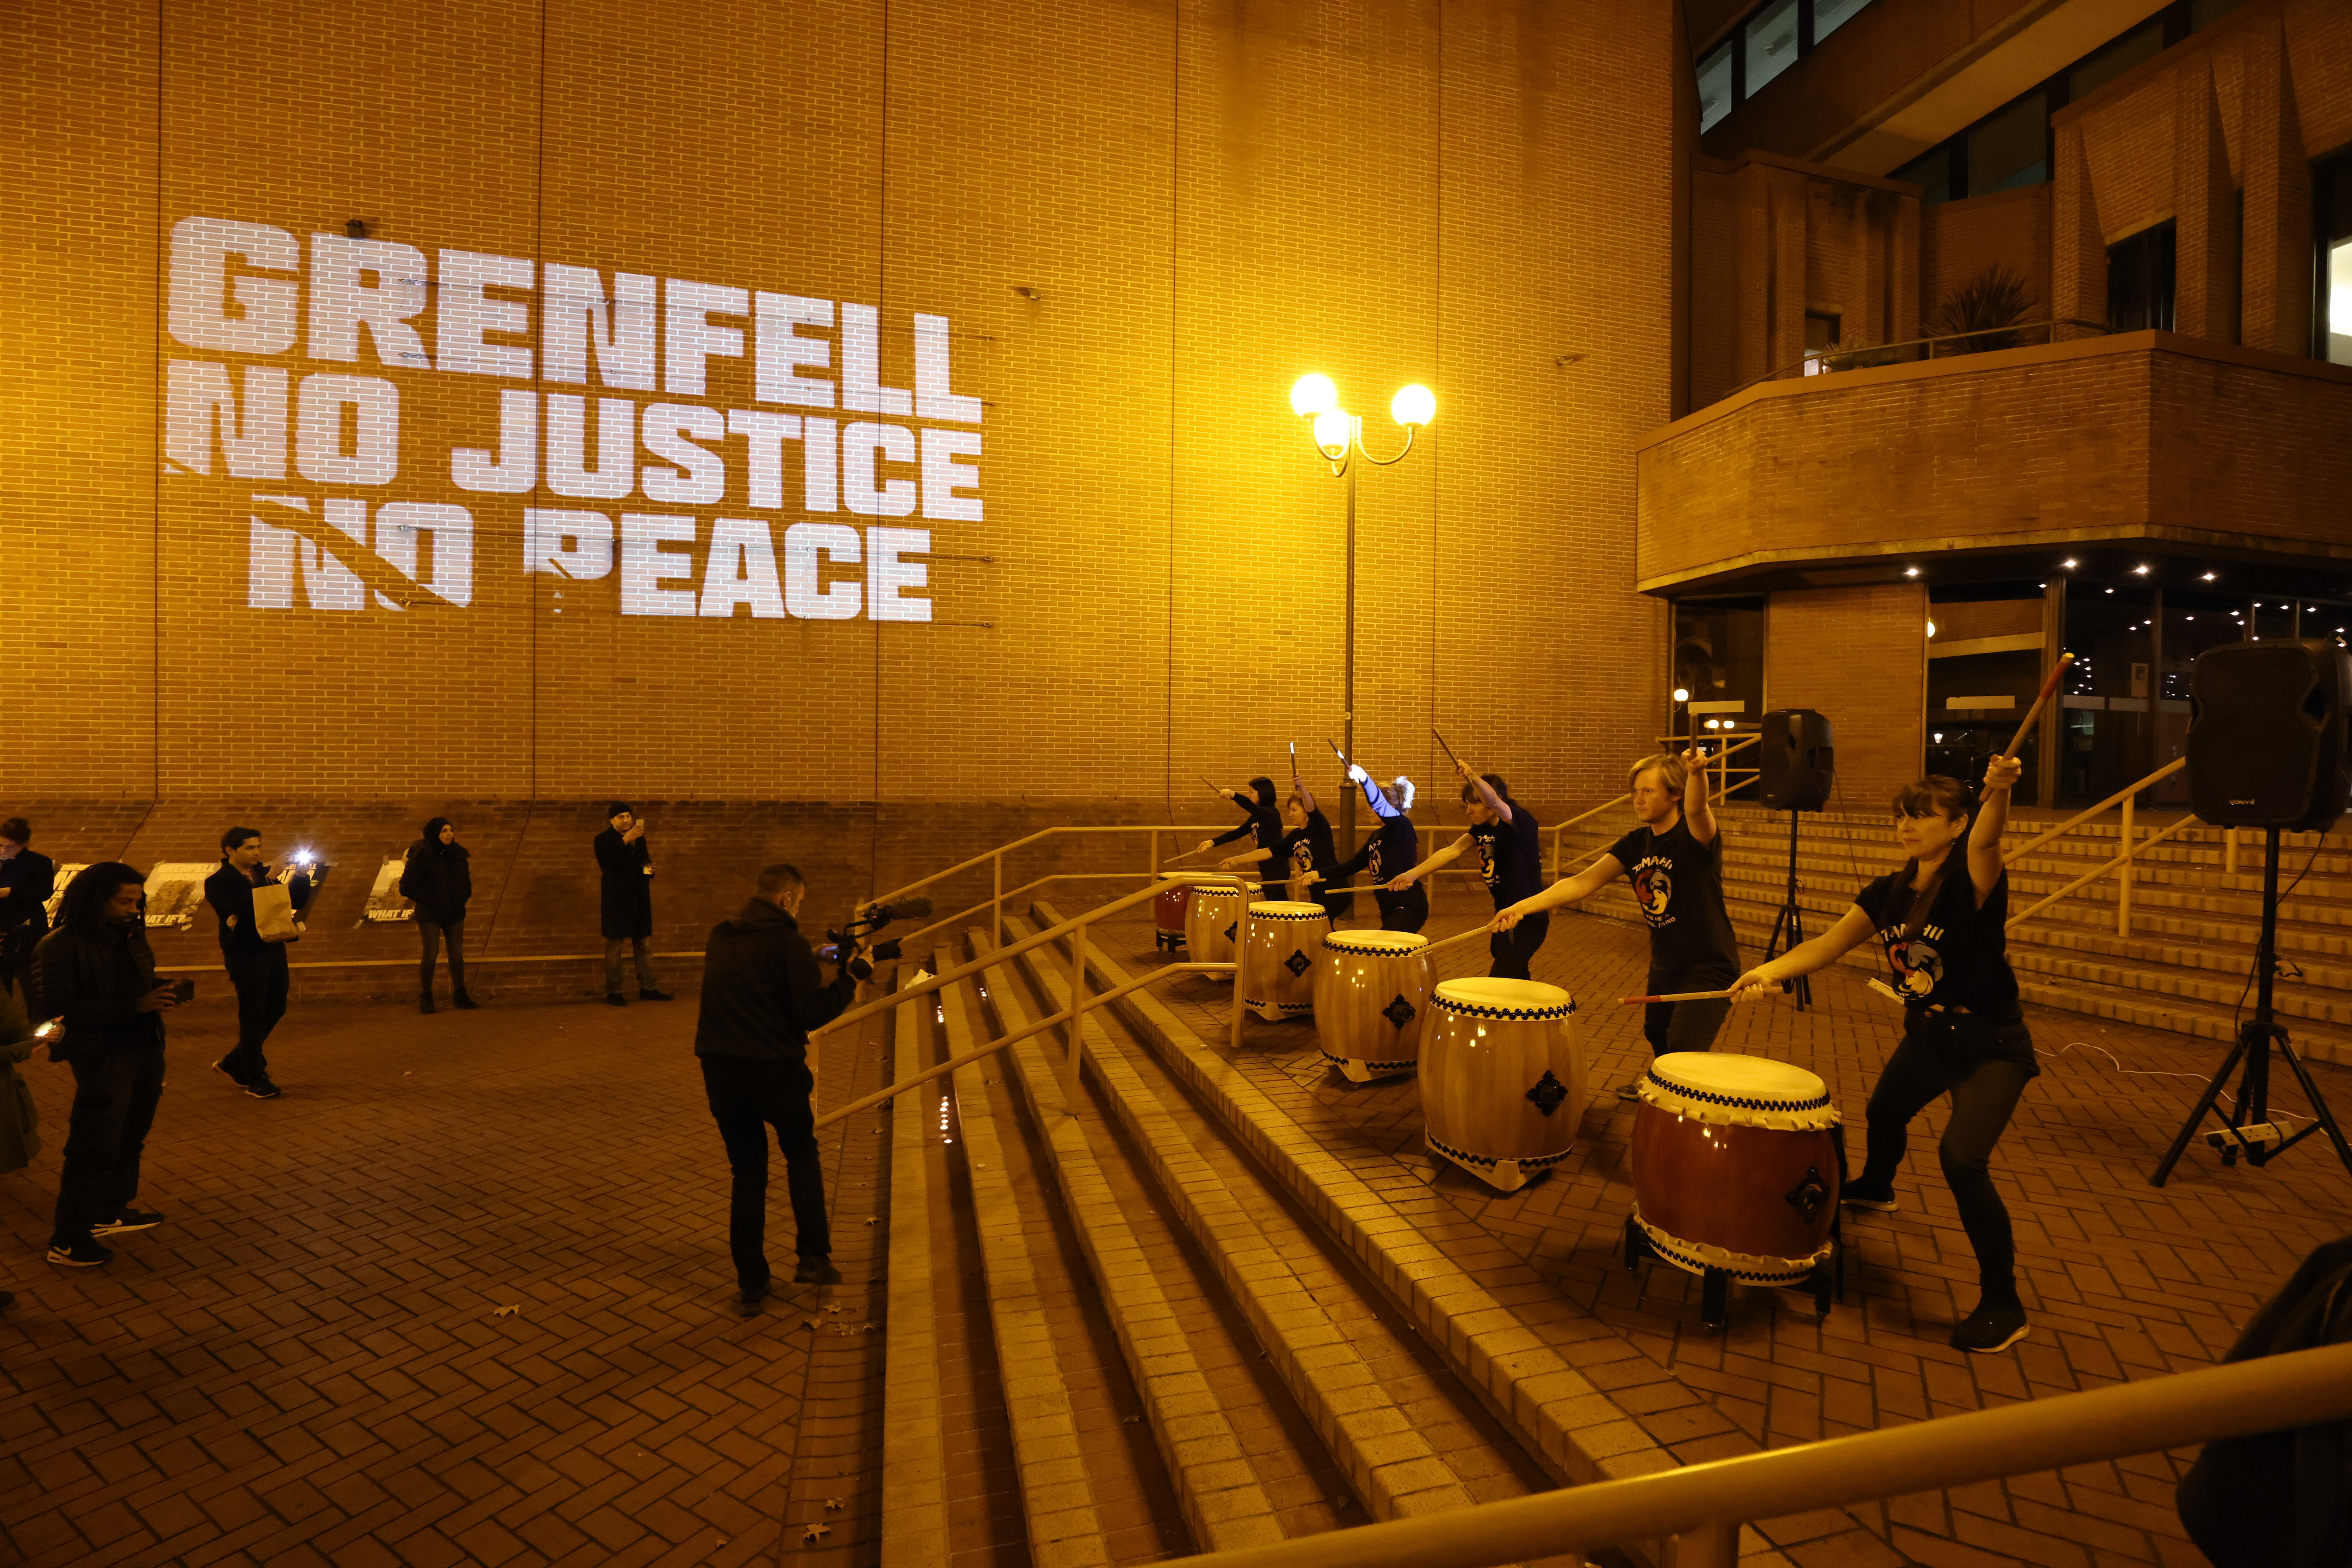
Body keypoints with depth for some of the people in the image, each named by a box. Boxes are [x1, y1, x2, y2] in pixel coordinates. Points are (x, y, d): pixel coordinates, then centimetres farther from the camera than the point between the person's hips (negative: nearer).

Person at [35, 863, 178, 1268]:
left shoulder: (129, 938, 9)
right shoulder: (61, 947, -13)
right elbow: (60, 1008, -20)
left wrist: (161, 994, 4)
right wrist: (135, 1006, -24)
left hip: (146, 1051, 7)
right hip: (104, 1059, -7)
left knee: (130, 1139, 17)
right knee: (95, 1150, -4)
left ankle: (110, 1211, 34)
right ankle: (66, 1241, 7)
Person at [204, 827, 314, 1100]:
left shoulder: (264, 874, 11)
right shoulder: (218, 883, -6)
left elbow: (298, 901, 9)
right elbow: (241, 908, -25)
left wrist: (301, 878, -7)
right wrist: (268, 882, -30)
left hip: (274, 949, 6)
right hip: (245, 954, -6)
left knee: (276, 1009, 13)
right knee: (253, 1016, 1)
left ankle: (234, 1064, 31)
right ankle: (255, 1079, 13)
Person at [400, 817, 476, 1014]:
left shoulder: (458, 853, 5)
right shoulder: (422, 856, -11)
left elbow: (465, 881, 16)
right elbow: (406, 886, -10)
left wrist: (461, 899, 1)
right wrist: (429, 901, -15)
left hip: (454, 914, 5)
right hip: (430, 915, -4)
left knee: (457, 954, 6)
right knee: (431, 954, -6)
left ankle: (459, 995, 16)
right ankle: (426, 998, 8)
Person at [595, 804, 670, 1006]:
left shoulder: (639, 838, 16)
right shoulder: (603, 839, -5)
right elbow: (605, 861, -24)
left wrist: (650, 868, 2)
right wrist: (625, 840, -31)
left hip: (639, 901, 6)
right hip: (617, 901, -6)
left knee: (644, 944, 9)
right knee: (614, 946, 1)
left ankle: (647, 988, 15)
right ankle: (612, 991, 7)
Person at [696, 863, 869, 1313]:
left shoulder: (720, 937, 8)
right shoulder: (787, 942, -13)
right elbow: (812, 1014, -16)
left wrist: (815, 974, 18)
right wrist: (851, 978, -4)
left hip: (720, 1070, 5)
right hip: (775, 1070, -5)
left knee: (747, 1172, 15)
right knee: (802, 1155, 19)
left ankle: (750, 1284, 18)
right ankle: (813, 1256, 16)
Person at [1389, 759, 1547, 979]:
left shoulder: (1521, 820, -16)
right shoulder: (1483, 828, 6)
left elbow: (1494, 802, -38)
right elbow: (1452, 851, -4)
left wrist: (1473, 777, -56)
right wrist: (1413, 875, -15)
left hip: (1528, 920, -9)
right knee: (1516, 979, 22)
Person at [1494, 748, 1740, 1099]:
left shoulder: (1695, 835, -19)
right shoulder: (1637, 844, -2)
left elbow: (1696, 809, -45)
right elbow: (1584, 881, -12)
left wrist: (1697, 773, -68)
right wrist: (1524, 906, -24)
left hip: (1709, 965, -7)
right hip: (1665, 962, 7)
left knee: (1683, 1056, -15)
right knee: (1656, 1034, 28)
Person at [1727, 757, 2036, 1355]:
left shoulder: (1971, 881, -23)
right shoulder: (1891, 891, -3)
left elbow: (1985, 841, -45)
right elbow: (1831, 942, -7)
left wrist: (1997, 790, -67)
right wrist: (1771, 970, -23)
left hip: (1991, 1046, -8)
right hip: (1928, 1036, 8)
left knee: (1962, 1159, -24)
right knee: (1885, 1110, 30)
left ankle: (2003, 1304, -4)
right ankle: (1875, 1188, 65)